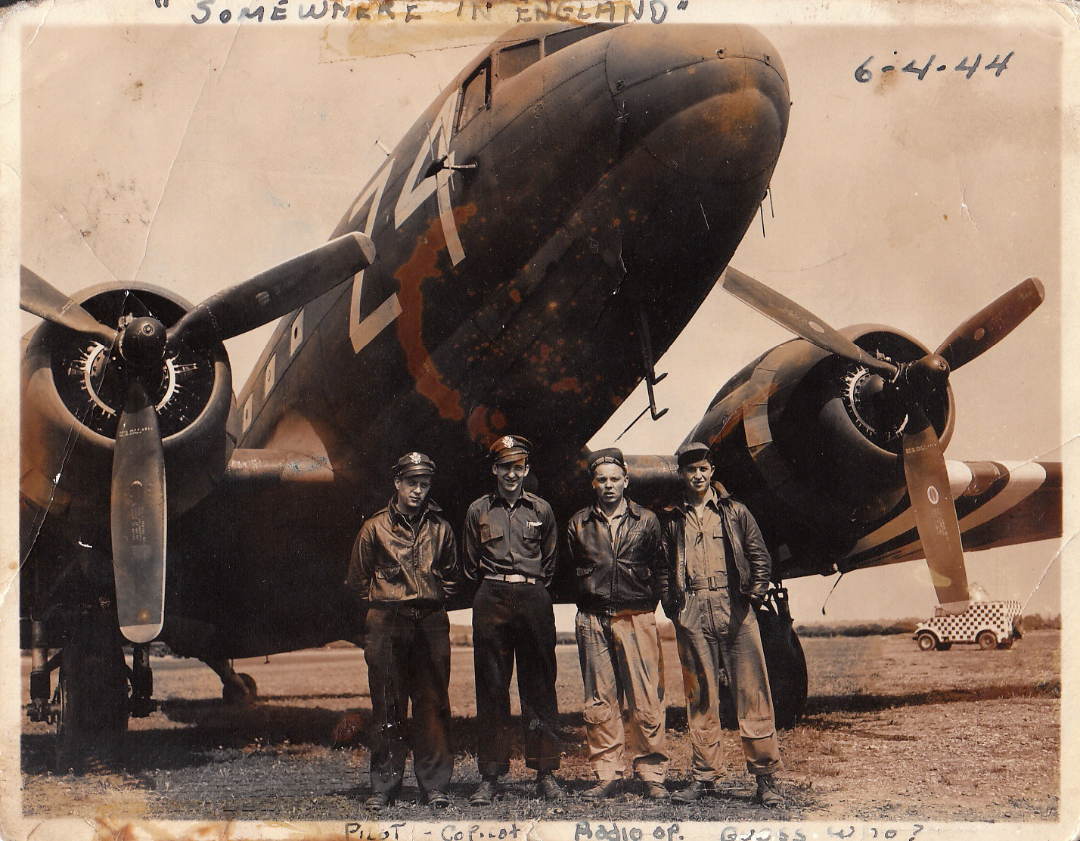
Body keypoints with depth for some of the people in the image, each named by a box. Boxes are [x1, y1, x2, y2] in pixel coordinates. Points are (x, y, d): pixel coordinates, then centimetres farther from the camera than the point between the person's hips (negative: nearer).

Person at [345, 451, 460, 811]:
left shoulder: (440, 529, 9)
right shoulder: (374, 528, 4)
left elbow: (452, 577, 20)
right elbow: (357, 579, 12)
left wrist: (433, 601, 10)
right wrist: (382, 603, 8)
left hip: (431, 623, 1)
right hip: (387, 624, -1)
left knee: (433, 704, 1)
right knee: (387, 707, 2)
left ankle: (434, 784, 7)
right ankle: (384, 786, 8)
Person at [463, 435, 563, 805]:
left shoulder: (541, 510, 9)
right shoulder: (478, 511, 10)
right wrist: (493, 586, 12)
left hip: (533, 599, 0)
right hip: (491, 601, 0)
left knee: (539, 686, 1)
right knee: (491, 687, 0)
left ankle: (545, 772, 7)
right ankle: (491, 776, 5)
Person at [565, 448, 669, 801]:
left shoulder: (647, 521, 7)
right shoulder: (579, 524, 10)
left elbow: (657, 570, 14)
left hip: (637, 619, -2)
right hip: (593, 622, 2)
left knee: (645, 701, -5)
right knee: (599, 702, 2)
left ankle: (651, 774, 4)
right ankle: (607, 775, 9)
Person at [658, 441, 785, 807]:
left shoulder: (734, 512, 11)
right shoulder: (672, 519, 14)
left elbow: (760, 558, 11)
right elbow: (664, 568, 15)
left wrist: (754, 596, 0)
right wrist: (671, 606, 4)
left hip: (734, 610, -1)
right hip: (692, 614, 1)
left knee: (752, 692, -4)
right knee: (700, 696, 4)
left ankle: (765, 776, 0)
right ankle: (704, 776, 10)